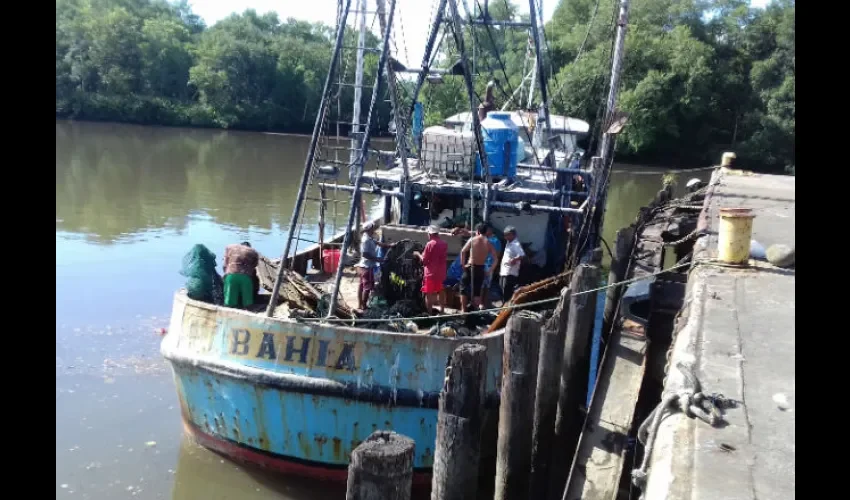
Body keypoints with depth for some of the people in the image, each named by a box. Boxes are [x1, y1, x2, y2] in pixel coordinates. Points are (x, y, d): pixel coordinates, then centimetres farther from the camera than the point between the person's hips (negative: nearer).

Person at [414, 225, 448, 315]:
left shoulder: (430, 244, -14)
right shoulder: (444, 244, 4)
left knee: (429, 294, 0)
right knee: (441, 292, 19)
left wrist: (418, 254, 4)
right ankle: (442, 311, 27)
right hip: (441, 273, 6)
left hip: (431, 273, -6)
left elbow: (424, 260, -12)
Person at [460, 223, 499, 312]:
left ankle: (463, 310, 8)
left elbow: (463, 252, -12)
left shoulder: (473, 239, -4)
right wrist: (490, 270, 7)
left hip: (470, 267, -2)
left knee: (464, 288, 11)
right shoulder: (489, 243, 2)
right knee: (477, 290, 14)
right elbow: (496, 259, 1)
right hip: (480, 268, 2)